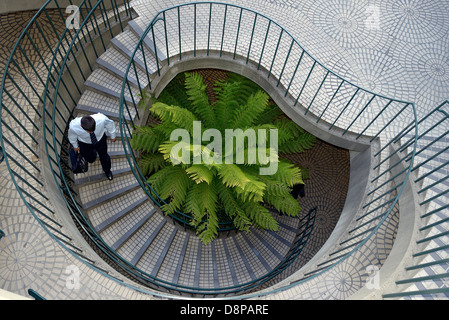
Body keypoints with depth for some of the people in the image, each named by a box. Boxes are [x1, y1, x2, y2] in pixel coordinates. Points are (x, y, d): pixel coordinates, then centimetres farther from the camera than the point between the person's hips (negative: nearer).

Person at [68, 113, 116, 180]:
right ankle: (93, 151, 58)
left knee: (104, 157, 22)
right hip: (85, 143, 0)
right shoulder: (73, 126, -40)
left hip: (100, 139, 0)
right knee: (91, 160, 21)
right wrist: (75, 146, 7)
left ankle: (107, 171, 55)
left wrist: (113, 135, 1)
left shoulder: (101, 119, -43)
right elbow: (72, 137, -13)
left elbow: (110, 124, -17)